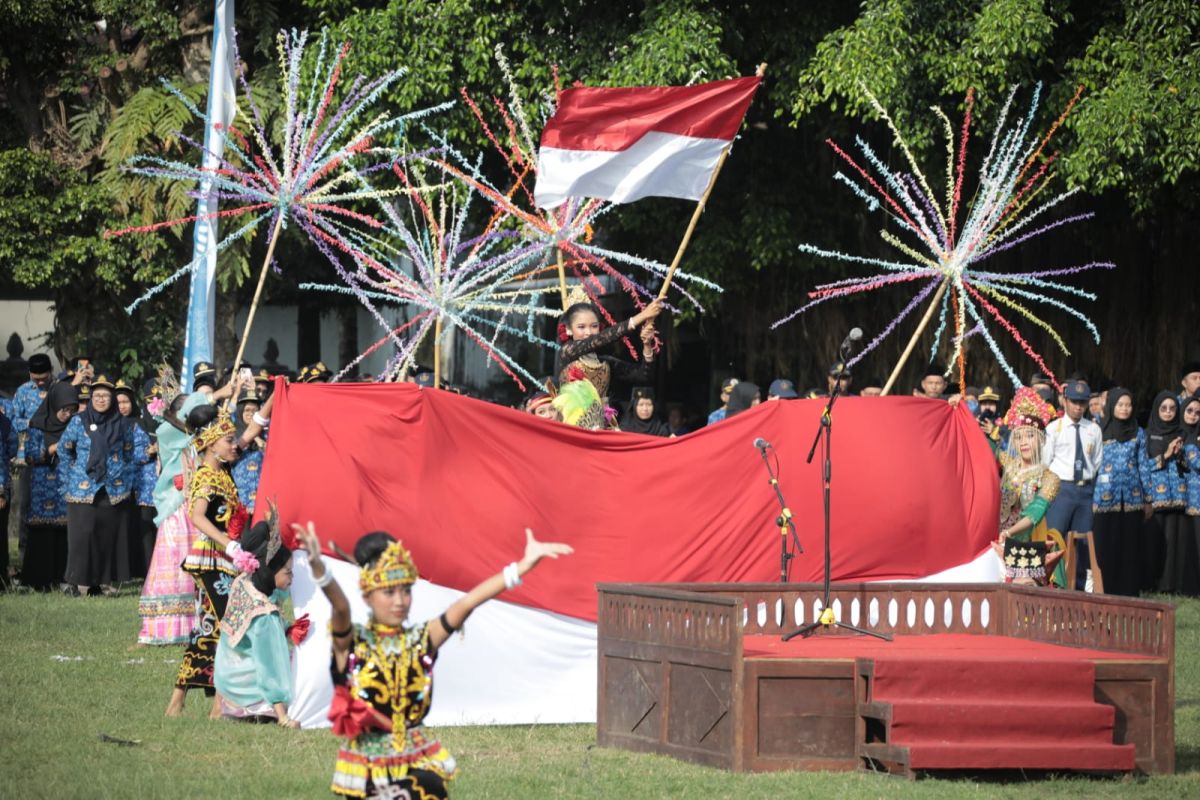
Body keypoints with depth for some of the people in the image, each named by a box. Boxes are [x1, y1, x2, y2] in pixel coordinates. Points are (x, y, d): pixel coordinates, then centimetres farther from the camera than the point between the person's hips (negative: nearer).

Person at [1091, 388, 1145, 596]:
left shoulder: (1138, 433, 9)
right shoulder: (1100, 432, 3)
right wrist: (1091, 496, -1)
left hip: (1131, 496, 2)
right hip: (1106, 496, -2)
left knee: (1130, 546, 2)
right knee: (1107, 547, -1)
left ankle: (1128, 592, 7)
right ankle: (1107, 592, 5)